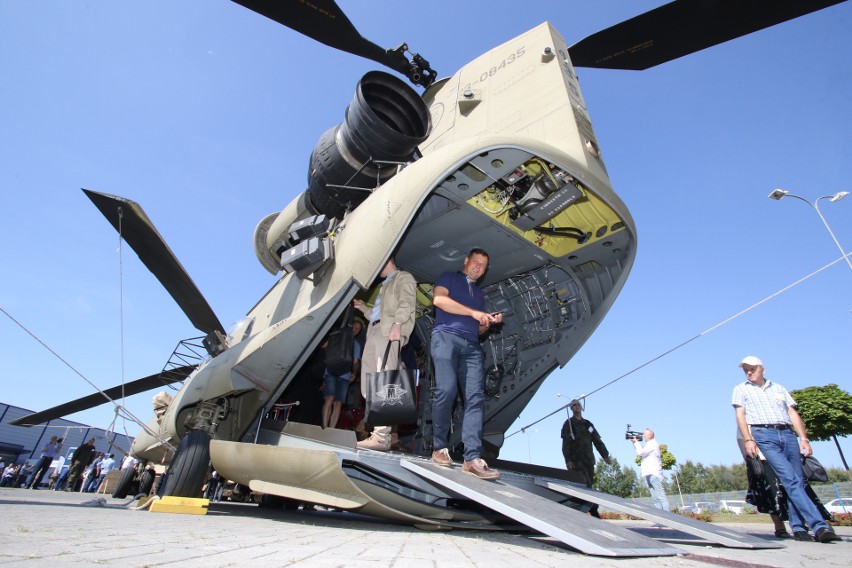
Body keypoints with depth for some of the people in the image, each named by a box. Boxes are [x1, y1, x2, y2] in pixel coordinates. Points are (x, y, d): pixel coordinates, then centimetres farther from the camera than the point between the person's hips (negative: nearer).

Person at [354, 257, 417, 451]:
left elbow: (406, 304, -7)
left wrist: (397, 323, -21)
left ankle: (382, 436, -21)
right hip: (373, 332, 9)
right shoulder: (384, 285, 35)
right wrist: (363, 307, 30)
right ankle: (380, 432, 3)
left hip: (389, 331, -9)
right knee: (368, 387, 2)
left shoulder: (403, 277, 11)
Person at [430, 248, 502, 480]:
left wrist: (490, 322, 8)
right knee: (447, 389, -20)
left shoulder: (479, 294, 32)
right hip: (446, 336, -5)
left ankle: (473, 458, -17)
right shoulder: (449, 278, 17)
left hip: (472, 346, 5)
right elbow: (439, 299, -5)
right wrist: (473, 313, -7)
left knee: (475, 397, -12)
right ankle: (439, 448, -4)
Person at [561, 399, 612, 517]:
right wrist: (568, 460, -15)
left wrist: (605, 455, 2)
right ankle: (594, 512, -17)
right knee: (585, 485, -16)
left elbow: (597, 441, 14)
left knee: (588, 486, 4)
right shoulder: (568, 424, 3)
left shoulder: (588, 424, 19)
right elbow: (565, 444, -5)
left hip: (589, 460, 5)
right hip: (576, 461, -5)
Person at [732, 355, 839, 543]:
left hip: (788, 434, 4)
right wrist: (748, 439, -9)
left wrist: (803, 438, 3)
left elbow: (793, 414, 17)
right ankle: (819, 525, -18)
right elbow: (740, 415, 4)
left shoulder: (778, 388, 23)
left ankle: (798, 528, 7)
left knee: (797, 481, 0)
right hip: (763, 435, -4)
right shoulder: (741, 389, 13)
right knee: (790, 480, -15)